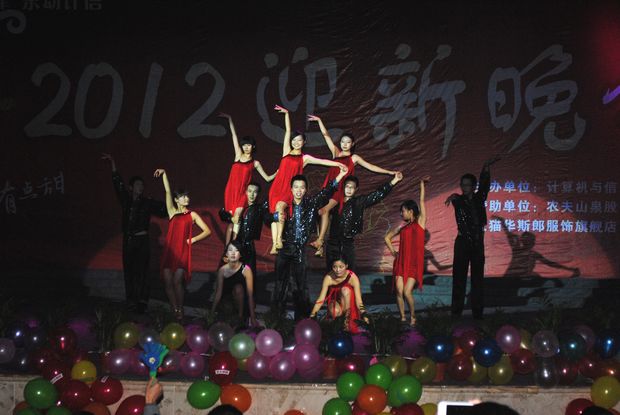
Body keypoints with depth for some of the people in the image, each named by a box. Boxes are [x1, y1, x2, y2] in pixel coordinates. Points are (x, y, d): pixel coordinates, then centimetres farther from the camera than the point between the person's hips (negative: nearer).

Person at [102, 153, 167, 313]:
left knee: (141, 270, -9)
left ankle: (142, 302, -12)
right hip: (128, 240, 3)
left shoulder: (148, 203, 2)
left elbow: (164, 208, 2)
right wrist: (113, 163, 7)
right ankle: (131, 301, 4)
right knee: (129, 272, 2)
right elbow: (118, 183, 8)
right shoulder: (126, 200, 8)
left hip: (142, 240, -3)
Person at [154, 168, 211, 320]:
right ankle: (174, 310, 5)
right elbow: (167, 191, 6)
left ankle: (180, 310, -1)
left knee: (177, 281, -13)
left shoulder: (192, 215, 9)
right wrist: (164, 174, 0)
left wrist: (193, 239, -1)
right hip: (169, 250, 2)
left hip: (183, 251, -2)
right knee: (168, 282, -5)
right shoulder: (172, 212, 13)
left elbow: (207, 231, 8)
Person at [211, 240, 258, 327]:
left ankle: (241, 317, -18)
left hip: (242, 302, -3)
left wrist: (253, 318, -24)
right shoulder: (222, 270, -11)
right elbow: (218, 293, -6)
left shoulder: (246, 270, -20)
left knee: (238, 288, -31)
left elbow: (250, 294, -21)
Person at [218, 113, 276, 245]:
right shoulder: (238, 155, 8)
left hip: (242, 194, -2)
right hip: (231, 190, 2)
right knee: (230, 221, 4)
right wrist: (229, 119, 11)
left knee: (236, 219, -13)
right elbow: (234, 135, 8)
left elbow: (267, 178, 9)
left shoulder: (255, 163, 5)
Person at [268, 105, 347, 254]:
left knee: (279, 207, -28)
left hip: (290, 190, -3)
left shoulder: (304, 158, 10)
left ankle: (279, 239, -26)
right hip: (277, 187, 3)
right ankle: (274, 245, -7)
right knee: (275, 214, -5)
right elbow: (287, 131, 11)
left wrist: (337, 164, -10)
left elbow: (321, 161, 1)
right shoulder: (287, 152, 13)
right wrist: (286, 114, 11)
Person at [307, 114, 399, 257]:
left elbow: (371, 167, 7)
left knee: (325, 209, -26)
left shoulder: (354, 158, 9)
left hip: (340, 189, -4)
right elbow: (326, 135, 15)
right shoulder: (335, 152, 16)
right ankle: (320, 246, -3)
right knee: (320, 212, -8)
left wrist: (389, 172, 2)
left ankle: (320, 240, -28)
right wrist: (319, 120, 13)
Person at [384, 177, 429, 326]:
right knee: (399, 292, -5)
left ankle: (412, 316, 9)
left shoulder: (420, 222, 2)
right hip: (401, 262, 4)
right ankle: (402, 317, 8)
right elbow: (387, 237, 26)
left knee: (407, 292, -12)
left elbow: (422, 201, 0)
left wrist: (422, 183, 2)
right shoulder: (402, 227, 13)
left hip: (415, 263, -4)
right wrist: (393, 252, 15)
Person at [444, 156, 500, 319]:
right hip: (462, 243, -2)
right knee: (459, 277, -4)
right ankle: (456, 311, -3)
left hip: (478, 243, 2)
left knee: (478, 277, 3)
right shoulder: (459, 200, 1)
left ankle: (478, 312, 5)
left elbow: (485, 183, -9)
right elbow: (455, 198, -23)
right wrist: (453, 196, -49)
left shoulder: (479, 198, 6)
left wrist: (486, 167, -26)